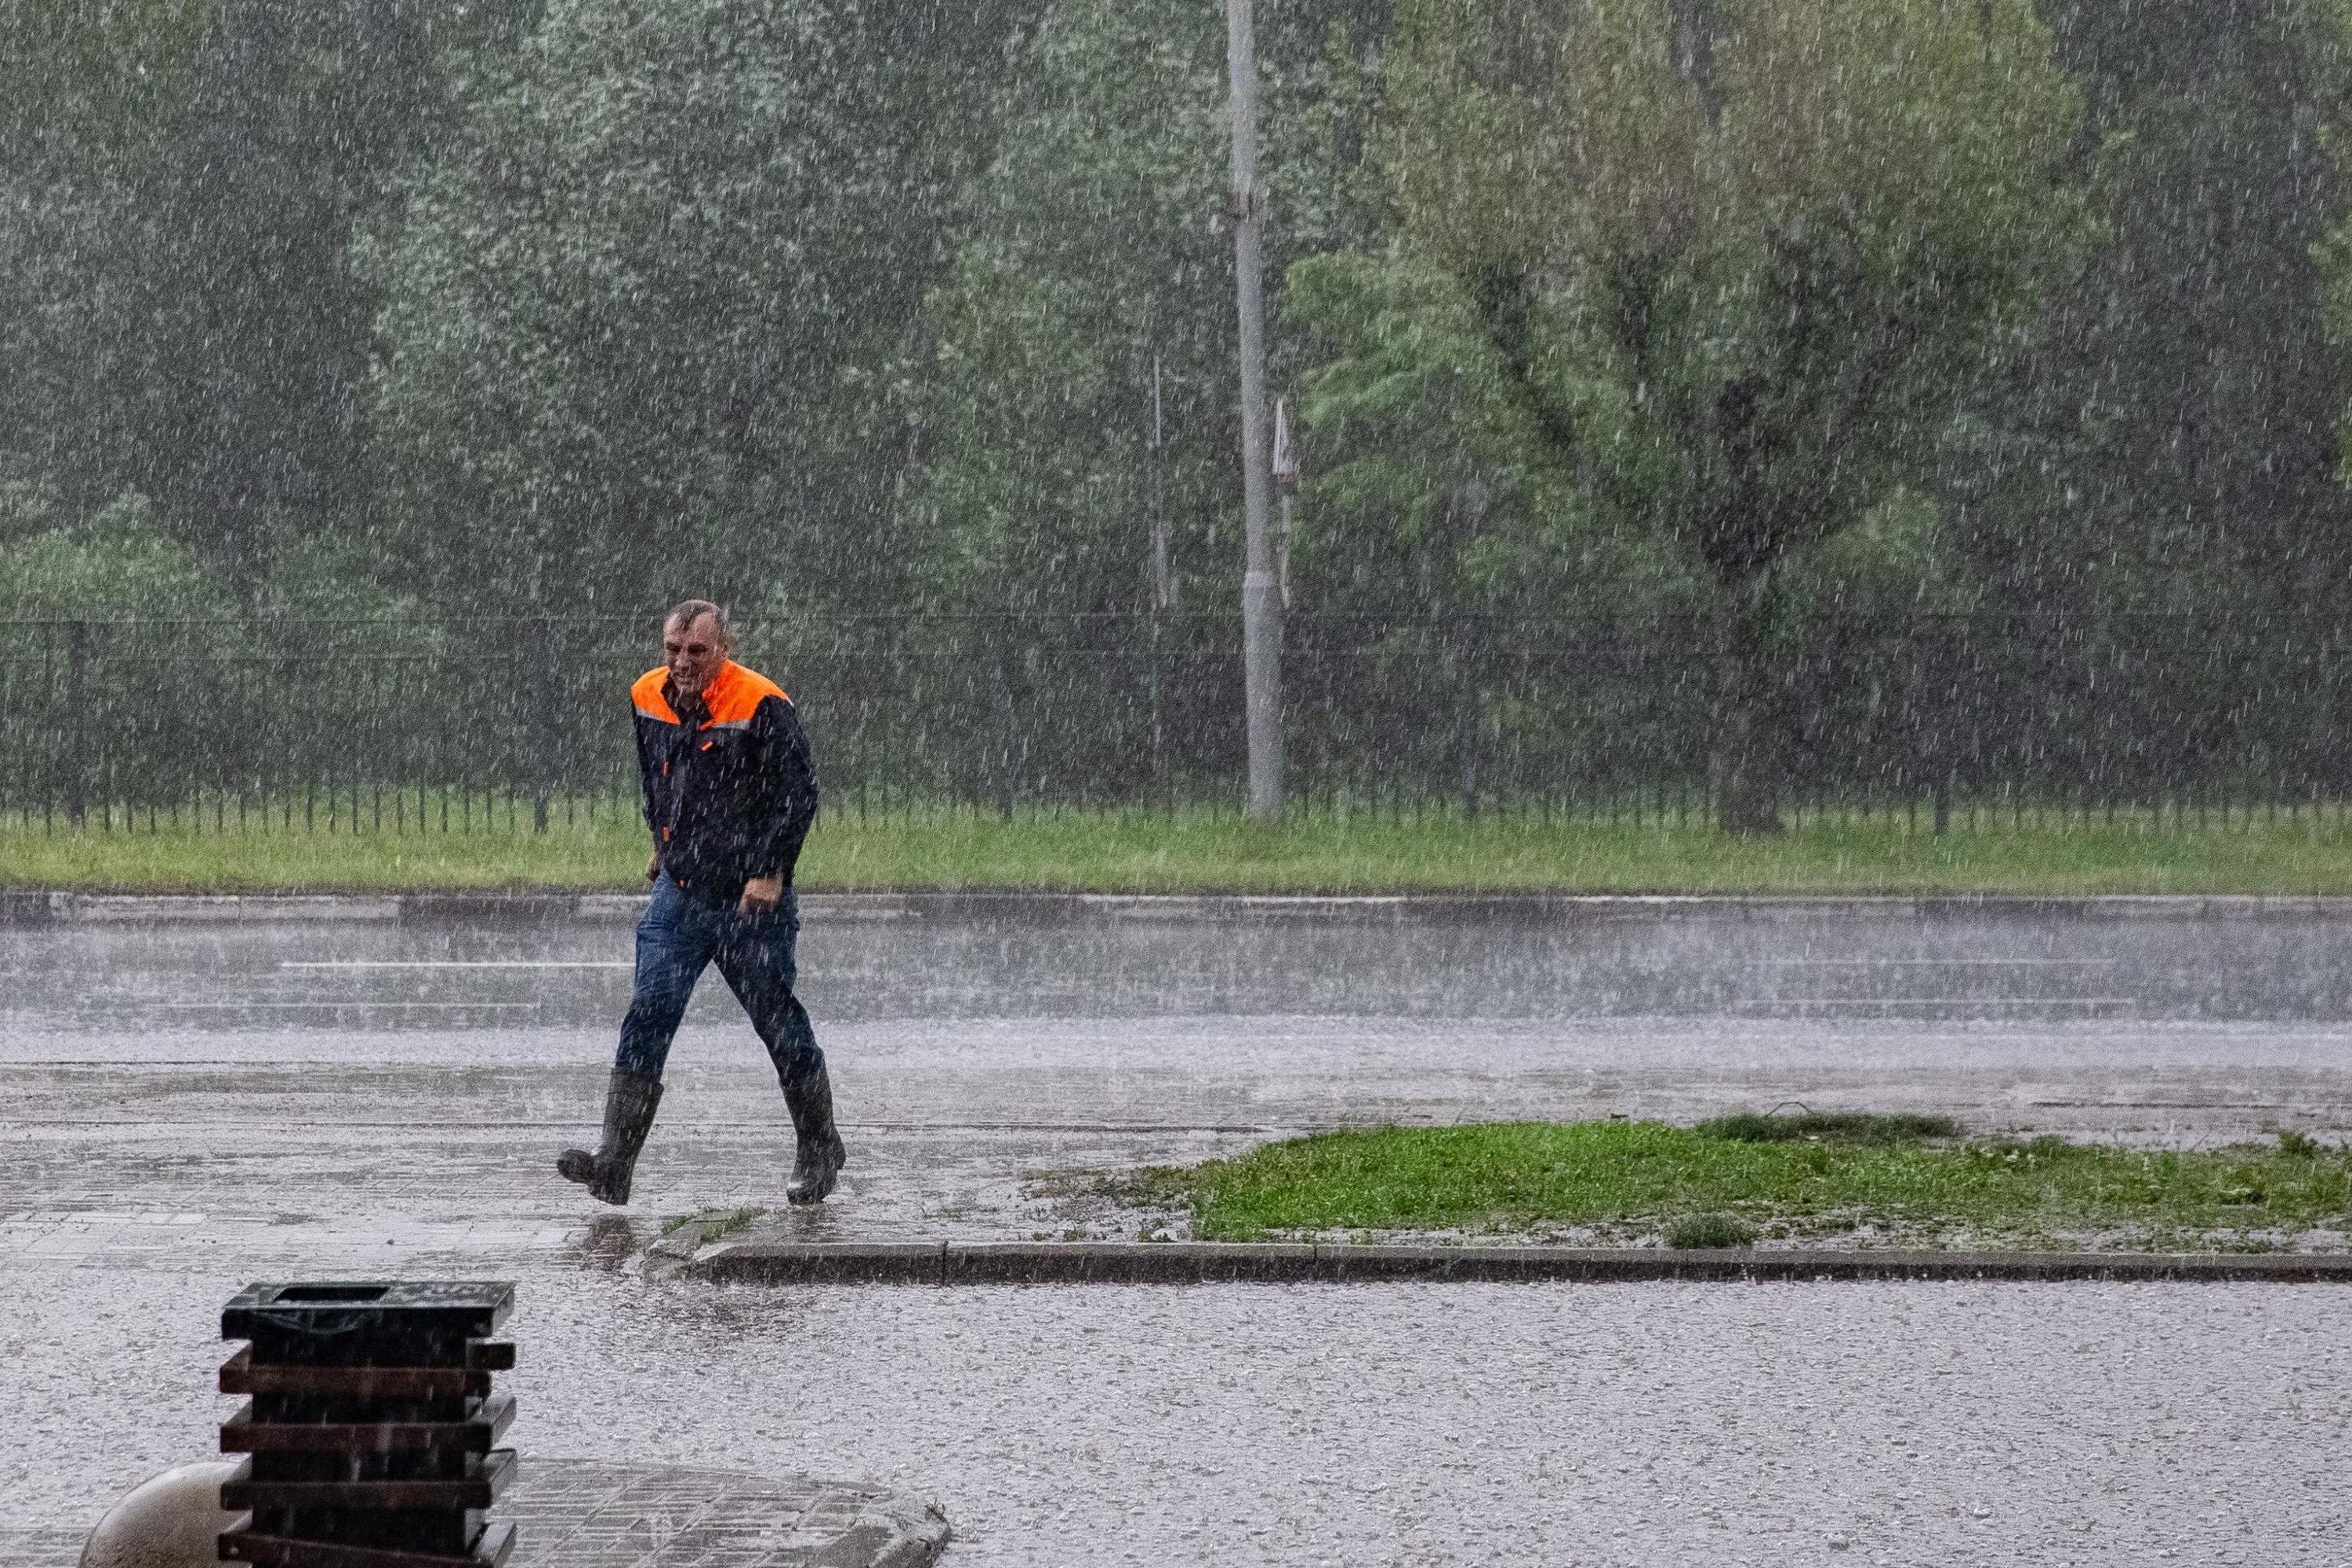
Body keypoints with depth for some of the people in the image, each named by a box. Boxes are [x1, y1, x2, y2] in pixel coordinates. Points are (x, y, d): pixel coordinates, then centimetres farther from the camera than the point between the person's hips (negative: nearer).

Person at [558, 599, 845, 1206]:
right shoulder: (648, 698, 3)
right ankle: (614, 1166, -13)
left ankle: (819, 1150, 27)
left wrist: (771, 873, -17)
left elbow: (800, 794, -13)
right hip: (678, 891, 5)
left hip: (749, 899, -5)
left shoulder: (761, 706, -15)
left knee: (779, 1023, 6)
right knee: (647, 1018, -8)